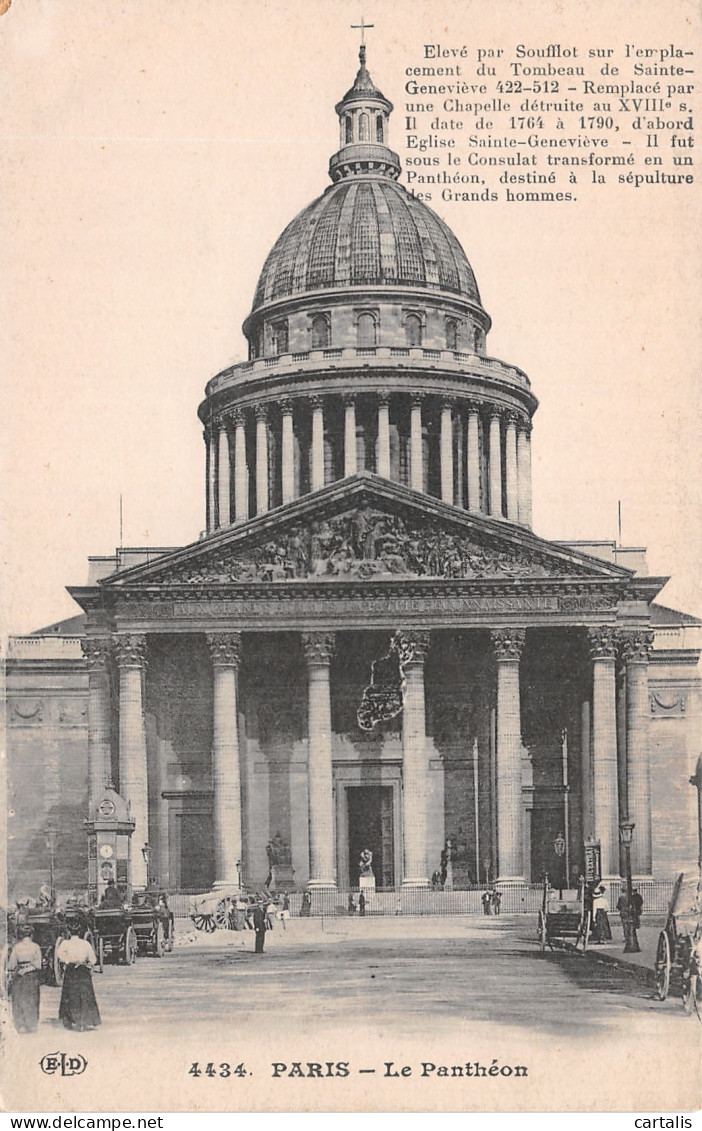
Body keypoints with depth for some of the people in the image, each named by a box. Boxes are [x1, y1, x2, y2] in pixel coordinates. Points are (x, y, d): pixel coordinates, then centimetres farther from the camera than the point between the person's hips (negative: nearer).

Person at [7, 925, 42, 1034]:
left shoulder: (16, 947, -6)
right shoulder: (35, 946, -6)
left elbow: (11, 963, -1)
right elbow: (38, 964, -6)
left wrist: (10, 974, 8)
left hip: (19, 976, 0)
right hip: (33, 976, 1)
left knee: (20, 1001, 8)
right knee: (32, 1001, 10)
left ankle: (21, 1026, 7)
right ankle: (32, 1025, 13)